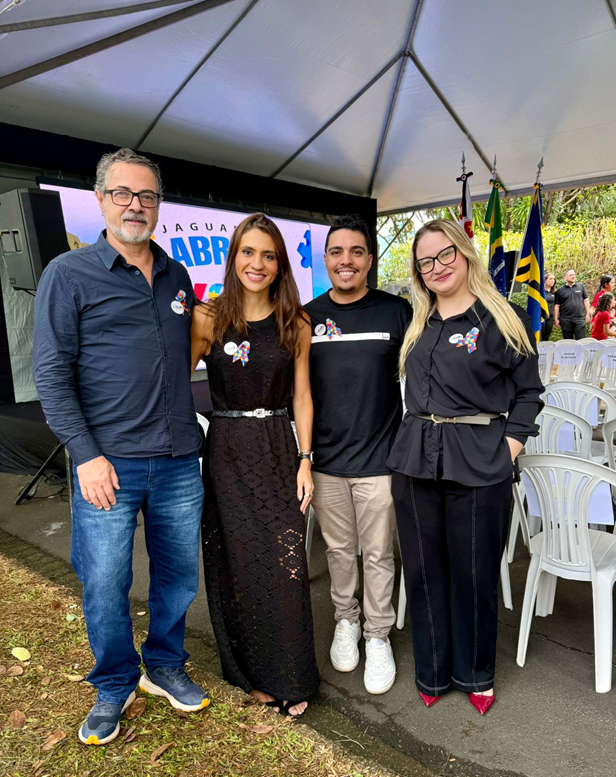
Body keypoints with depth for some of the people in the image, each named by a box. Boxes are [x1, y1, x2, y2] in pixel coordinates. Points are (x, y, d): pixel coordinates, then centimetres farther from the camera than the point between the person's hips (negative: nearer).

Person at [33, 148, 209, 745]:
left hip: (179, 461, 4)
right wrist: (86, 455, -13)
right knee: (104, 586, 7)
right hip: (108, 462, -4)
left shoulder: (177, 277, 11)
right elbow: (51, 373, -7)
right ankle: (114, 686, 33)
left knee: (179, 575, 15)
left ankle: (164, 667, 39)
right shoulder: (69, 274, -3)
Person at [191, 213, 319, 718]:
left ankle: (289, 678, 23)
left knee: (286, 562, 0)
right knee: (236, 563, 7)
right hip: (227, 452, -1)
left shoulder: (296, 326, 4)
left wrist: (305, 460, 0)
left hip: (279, 451, 1)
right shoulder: (208, 319, -3)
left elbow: (301, 397, 5)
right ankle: (251, 672, 31)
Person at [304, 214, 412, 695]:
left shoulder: (396, 312, -4)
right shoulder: (307, 318, 2)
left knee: (378, 554, 10)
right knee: (339, 549, 17)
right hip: (325, 458, 2)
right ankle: (346, 619, 40)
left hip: (379, 457, -2)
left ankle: (378, 634, 31)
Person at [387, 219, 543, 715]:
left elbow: (528, 390, 1)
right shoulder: (418, 324, 12)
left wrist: (509, 447, -8)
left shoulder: (505, 319, -1)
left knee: (475, 574, 9)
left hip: (479, 464, -4)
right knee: (423, 571, 13)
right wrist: (415, 436, 11)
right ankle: (432, 672, 33)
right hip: (415, 460, 4)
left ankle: (474, 673, 34)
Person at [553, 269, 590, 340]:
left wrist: (588, 314, 6)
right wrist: (556, 319, 0)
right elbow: (556, 306, 4)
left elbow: (586, 301, 12)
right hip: (565, 320, 0)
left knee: (581, 340, -5)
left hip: (580, 318, 0)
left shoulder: (581, 287, 9)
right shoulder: (560, 290, 5)